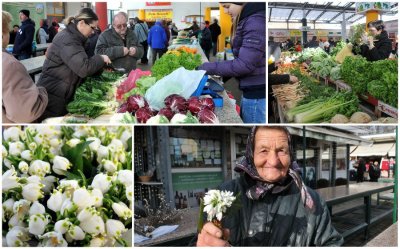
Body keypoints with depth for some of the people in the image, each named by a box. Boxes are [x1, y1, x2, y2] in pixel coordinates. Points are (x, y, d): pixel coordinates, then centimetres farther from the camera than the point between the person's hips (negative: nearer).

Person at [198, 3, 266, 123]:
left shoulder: (256, 22, -20)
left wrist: (208, 68, -15)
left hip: (257, 94, -9)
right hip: (251, 90, 9)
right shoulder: (247, 20, 11)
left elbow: (244, 64, -23)